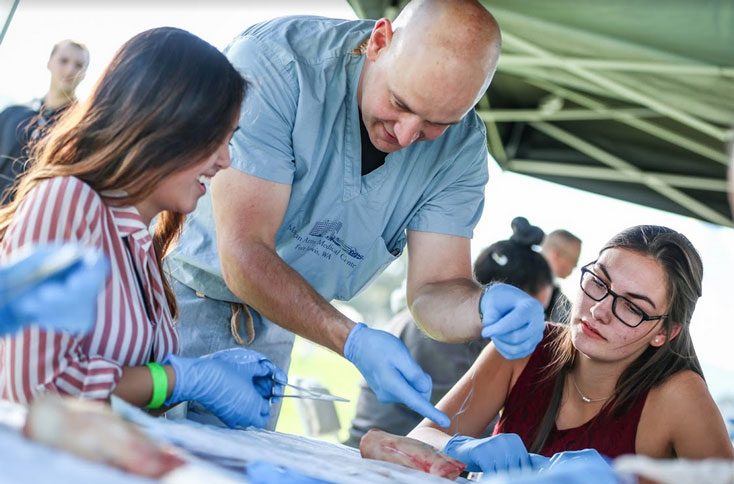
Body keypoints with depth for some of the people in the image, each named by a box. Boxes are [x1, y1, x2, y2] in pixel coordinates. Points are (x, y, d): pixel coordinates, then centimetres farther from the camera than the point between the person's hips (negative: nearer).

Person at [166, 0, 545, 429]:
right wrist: (354, 342, -43)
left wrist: (489, 307, -36)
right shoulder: (274, 63, -29)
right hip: (177, 294, -4)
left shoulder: (461, 144, -12)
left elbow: (435, 288, -13)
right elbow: (243, 252, -32)